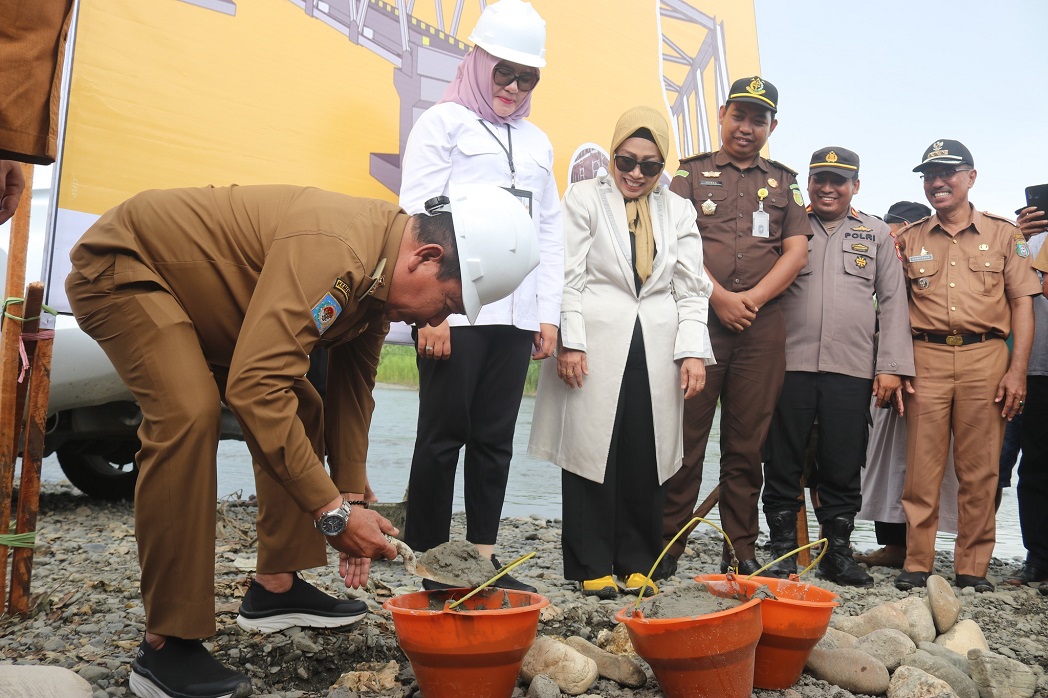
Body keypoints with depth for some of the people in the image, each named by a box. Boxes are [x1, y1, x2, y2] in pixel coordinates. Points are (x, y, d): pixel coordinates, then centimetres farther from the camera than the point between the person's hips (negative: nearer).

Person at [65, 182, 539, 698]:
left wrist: (351, 497, 0)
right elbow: (255, 387, -41)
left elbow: (352, 389, 3)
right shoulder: (335, 252, -37)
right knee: (189, 415, -30)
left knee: (299, 411, 7)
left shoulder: (380, 272, -5)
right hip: (121, 265, -9)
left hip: (202, 297, 10)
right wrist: (332, 512, -36)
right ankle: (166, 647, -21)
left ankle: (275, 588, 16)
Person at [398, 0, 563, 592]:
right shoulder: (445, 122, 5)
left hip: (516, 315, 5)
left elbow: (551, 230, 19)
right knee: (444, 436, -1)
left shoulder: (537, 141, 21)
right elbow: (420, 217, -4)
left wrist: (549, 313, 10)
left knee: (494, 438, 8)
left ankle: (483, 557, 17)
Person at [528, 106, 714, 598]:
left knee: (646, 459, 3)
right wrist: (569, 342, -9)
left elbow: (691, 288, 13)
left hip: (656, 348, 3)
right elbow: (569, 275, 0)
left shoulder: (678, 211, 17)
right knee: (593, 450, -2)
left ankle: (637, 563, 15)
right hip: (596, 342, -3)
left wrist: (693, 350, 2)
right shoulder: (584, 197, 7)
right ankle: (591, 567, 8)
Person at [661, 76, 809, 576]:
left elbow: (797, 251, 8)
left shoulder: (783, 182, 19)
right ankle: (667, 544, 5)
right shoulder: (691, 173, 12)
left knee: (747, 442, 5)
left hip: (762, 324, 2)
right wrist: (719, 298, -10)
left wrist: (752, 298, -6)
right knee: (686, 435, -3)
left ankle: (742, 549, 13)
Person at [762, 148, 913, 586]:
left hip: (852, 369, 1)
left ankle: (837, 551, 19)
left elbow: (893, 302, 10)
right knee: (783, 464, 4)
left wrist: (891, 367, 1)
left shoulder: (877, 234, 14)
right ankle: (783, 551, 15)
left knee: (843, 468, 6)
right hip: (790, 364, 0)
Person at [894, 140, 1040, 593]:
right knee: (922, 468, -1)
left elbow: (1023, 303, 7)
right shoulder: (909, 240, 14)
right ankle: (916, 565, 7)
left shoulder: (1004, 234, 11)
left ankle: (972, 569, 11)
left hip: (986, 357, -1)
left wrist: (1017, 369, -3)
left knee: (980, 470, 1)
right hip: (925, 359, 1)